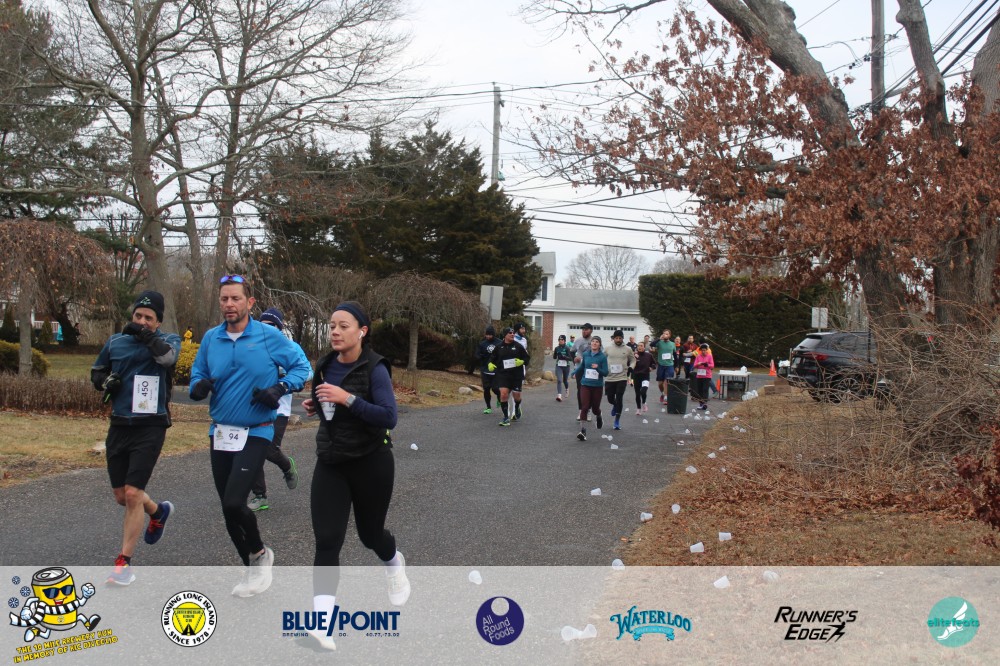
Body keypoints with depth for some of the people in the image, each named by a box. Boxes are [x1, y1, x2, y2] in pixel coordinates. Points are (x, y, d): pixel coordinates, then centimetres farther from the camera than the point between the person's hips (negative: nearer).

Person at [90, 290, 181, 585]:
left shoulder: (168, 340, -3)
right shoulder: (115, 342, 8)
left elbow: (168, 355, -25)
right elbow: (96, 372, 19)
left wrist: (145, 336, -30)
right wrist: (105, 381, -1)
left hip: (150, 426, -5)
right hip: (119, 425, 5)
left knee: (132, 493, -11)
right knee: (121, 496, 12)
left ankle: (124, 562, 1)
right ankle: (159, 511, 45)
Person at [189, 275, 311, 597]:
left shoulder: (269, 336, -8)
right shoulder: (211, 338, 3)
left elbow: (301, 366, 0)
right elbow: (198, 373, 13)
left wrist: (279, 389, -16)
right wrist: (198, 386, -10)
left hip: (255, 433, -5)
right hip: (220, 433, 5)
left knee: (234, 503, -18)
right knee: (228, 509, 9)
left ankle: (259, 553, 11)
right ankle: (253, 570, 28)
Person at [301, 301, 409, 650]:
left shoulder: (375, 368, -15)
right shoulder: (325, 365, 3)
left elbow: (388, 417, -24)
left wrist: (347, 399, -31)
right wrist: (315, 405, 0)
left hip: (370, 463, -4)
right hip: (330, 464, 4)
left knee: (370, 533, 15)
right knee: (326, 541, -10)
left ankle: (395, 564, 51)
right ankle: (322, 621, -14)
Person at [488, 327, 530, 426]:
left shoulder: (518, 346, 0)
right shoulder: (499, 347, 2)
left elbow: (526, 357, 6)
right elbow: (492, 358, 13)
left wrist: (521, 362, -13)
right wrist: (490, 364, -6)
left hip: (516, 375, 0)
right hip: (503, 374, 0)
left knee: (517, 395, 6)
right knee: (503, 394, -14)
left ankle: (517, 409, 42)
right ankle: (506, 418, -5)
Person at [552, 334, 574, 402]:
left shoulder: (567, 348, -9)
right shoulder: (557, 348, 2)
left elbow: (570, 358, -12)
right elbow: (554, 357, 12)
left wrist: (563, 356, -25)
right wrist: (553, 354, -10)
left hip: (566, 366, -2)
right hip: (558, 366, 2)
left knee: (565, 380, 14)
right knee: (559, 380, -14)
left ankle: (567, 389, 48)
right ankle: (559, 396, -21)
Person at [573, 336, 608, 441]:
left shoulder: (602, 356, -6)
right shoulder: (585, 354, 2)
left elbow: (605, 373, -9)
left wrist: (598, 368, -25)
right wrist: (574, 373, 25)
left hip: (597, 386, -1)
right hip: (585, 384, 1)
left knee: (595, 408, 10)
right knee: (585, 407, -11)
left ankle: (599, 417, 46)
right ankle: (583, 431, -11)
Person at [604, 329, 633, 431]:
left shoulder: (627, 349, 0)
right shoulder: (608, 349, 1)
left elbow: (633, 360, 13)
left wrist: (630, 367, -5)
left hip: (622, 378, -2)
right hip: (610, 378, 2)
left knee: (619, 399, -5)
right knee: (610, 399, 8)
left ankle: (617, 421, 6)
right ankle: (615, 405, 46)